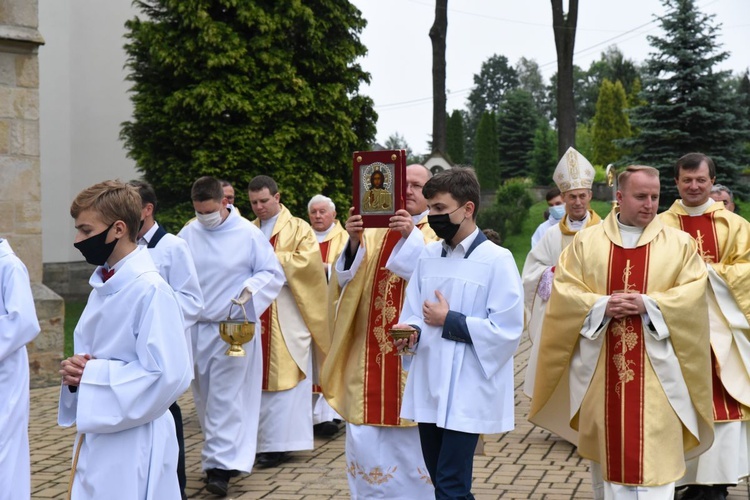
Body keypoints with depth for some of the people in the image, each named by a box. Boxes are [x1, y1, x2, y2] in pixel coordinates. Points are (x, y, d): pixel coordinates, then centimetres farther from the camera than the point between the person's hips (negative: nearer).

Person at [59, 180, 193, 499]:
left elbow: (169, 376, -24)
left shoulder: (149, 290, -19)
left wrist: (93, 376, -18)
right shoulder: (103, 285, 8)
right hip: (96, 434, 8)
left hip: (133, 443, -8)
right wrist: (77, 370, -4)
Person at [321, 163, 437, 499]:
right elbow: (346, 280, 1)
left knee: (411, 437, 0)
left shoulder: (436, 237, 3)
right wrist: (354, 241, -17)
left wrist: (412, 236, -27)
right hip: (369, 352, 3)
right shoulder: (373, 232, 11)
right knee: (365, 438, 1)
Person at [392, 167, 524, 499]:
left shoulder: (497, 260, -9)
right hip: (428, 387, 6)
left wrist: (448, 321, -13)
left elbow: (507, 330, -14)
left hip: (466, 393, -6)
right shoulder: (428, 256, 9)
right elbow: (415, 313, 12)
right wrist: (412, 332, -11)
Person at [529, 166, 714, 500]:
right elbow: (563, 290, 0)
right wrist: (602, 305, -15)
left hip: (655, 369, -1)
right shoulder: (586, 242, 5)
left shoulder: (679, 243, 4)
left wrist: (648, 304, -16)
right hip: (600, 366, 1)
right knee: (606, 444, 11)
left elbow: (693, 293, -3)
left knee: (653, 452, -4)